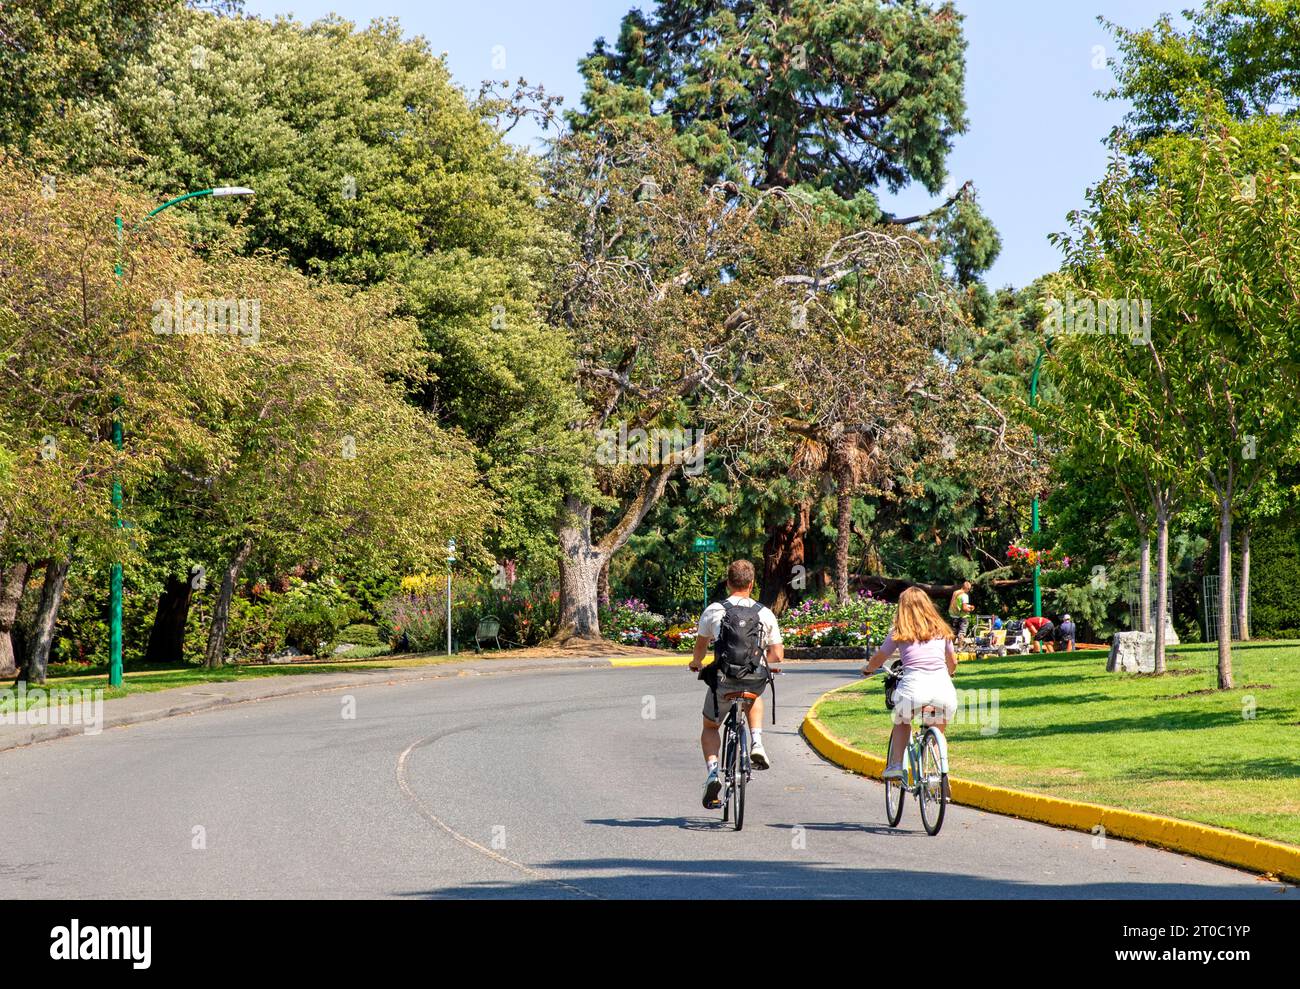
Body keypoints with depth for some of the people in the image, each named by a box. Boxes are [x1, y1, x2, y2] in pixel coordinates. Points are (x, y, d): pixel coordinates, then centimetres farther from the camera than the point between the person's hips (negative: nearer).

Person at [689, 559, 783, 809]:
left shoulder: (713, 611, 1)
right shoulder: (765, 614, 3)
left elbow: (701, 646, 17)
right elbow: (777, 656, 6)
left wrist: (696, 662, 41)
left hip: (723, 680, -1)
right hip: (756, 680, 1)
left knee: (710, 727, 23)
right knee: (755, 697, 39)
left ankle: (712, 773, 0)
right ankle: (757, 744, 18)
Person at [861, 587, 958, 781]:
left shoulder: (898, 632, 14)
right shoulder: (941, 630, 21)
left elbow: (878, 660, 24)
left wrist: (867, 669, 46)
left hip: (914, 687, -2)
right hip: (944, 690, 2)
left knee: (901, 722, 29)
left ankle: (896, 765, 14)